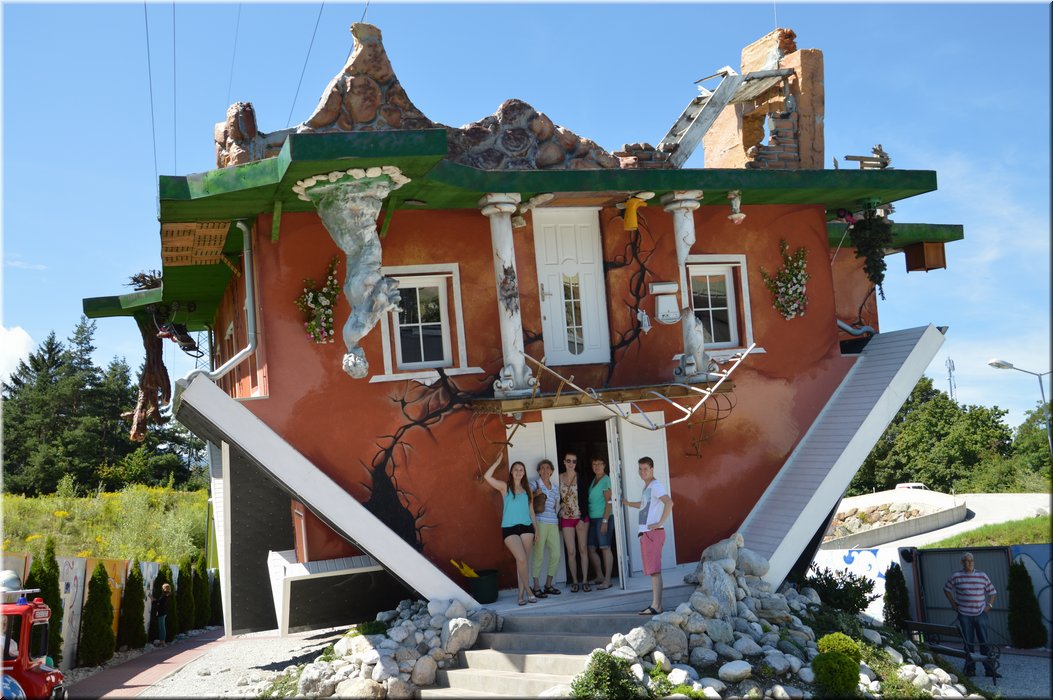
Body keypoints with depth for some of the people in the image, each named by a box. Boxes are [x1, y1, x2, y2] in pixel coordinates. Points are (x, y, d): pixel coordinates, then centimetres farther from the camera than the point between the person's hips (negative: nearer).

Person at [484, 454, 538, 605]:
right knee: (522, 559, -14)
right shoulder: (505, 487, 3)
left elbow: (531, 510, 16)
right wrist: (498, 462, -10)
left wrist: (536, 529, 13)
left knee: (524, 561, 3)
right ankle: (528, 591, -3)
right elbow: (487, 476, -12)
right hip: (509, 529, -3)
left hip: (526, 527, 3)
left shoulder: (527, 489, 13)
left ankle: (522, 594, 11)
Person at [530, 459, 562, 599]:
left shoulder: (555, 486, 17)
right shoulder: (535, 485, 2)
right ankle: (536, 587, 2)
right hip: (539, 522, -5)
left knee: (556, 554, 1)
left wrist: (557, 508, 8)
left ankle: (548, 585, 16)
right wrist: (535, 495, -14)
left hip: (553, 523, 5)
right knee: (539, 555, -5)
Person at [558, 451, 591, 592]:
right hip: (566, 518, 1)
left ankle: (585, 580, 9)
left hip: (581, 517, -1)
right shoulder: (559, 478, 3)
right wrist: (558, 519, 3)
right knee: (571, 552, 2)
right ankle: (574, 581, 11)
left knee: (583, 549, 3)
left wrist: (582, 518, -10)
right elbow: (558, 498, 7)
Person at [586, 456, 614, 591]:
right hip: (592, 518, 8)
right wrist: (587, 516, 9)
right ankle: (599, 577, 21)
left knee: (605, 548, -5)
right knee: (591, 549, 9)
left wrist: (605, 520, -17)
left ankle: (607, 580, -2)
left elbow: (608, 502, -12)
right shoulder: (593, 480, 15)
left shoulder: (605, 480, -7)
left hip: (603, 518, -8)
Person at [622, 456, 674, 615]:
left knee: (654, 571, -11)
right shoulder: (646, 487, 18)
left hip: (654, 533, -9)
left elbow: (669, 503, -26)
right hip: (645, 533, 9)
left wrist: (660, 523, -23)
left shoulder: (656, 486, -11)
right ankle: (655, 604, 14)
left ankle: (656, 606, -11)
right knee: (652, 571, 10)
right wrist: (628, 503, 41)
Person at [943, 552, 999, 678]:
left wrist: (989, 605, 1)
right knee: (968, 643, 5)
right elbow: (947, 589, 14)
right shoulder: (956, 576, 1)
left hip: (980, 614, 1)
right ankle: (970, 668, 12)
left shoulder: (982, 576, 4)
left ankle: (990, 669, 7)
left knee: (985, 642, 1)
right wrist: (953, 604, 6)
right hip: (964, 615, -1)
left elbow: (992, 592, 13)